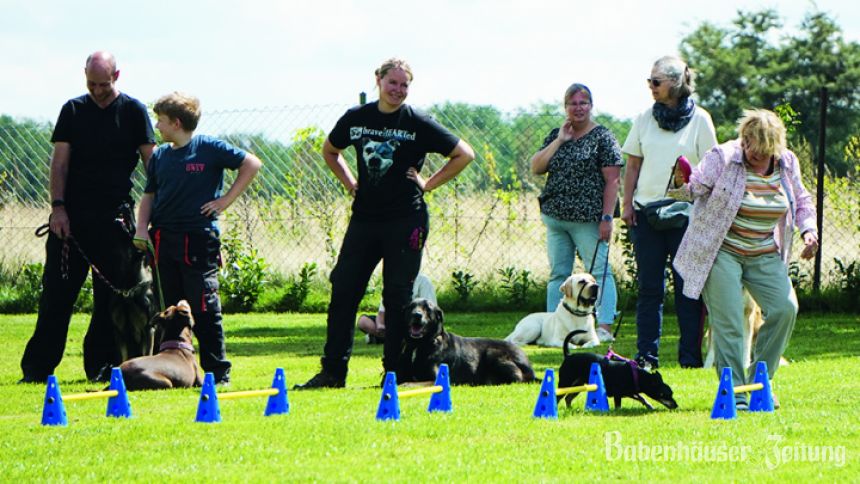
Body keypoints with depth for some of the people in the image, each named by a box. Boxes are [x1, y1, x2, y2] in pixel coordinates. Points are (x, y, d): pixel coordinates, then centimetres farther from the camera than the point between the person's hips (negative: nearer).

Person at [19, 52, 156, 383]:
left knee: (111, 294, 1)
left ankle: (102, 366, 9)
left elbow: (151, 162, 3)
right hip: (71, 215, 1)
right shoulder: (73, 110, 10)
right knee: (56, 292, 0)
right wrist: (58, 206, -5)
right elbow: (60, 160, 7)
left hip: (115, 216, -1)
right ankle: (37, 367, 3)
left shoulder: (133, 111, 4)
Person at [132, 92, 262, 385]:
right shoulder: (160, 155, 13)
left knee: (204, 310, -6)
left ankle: (218, 372, -1)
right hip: (164, 240, 6)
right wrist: (141, 228, 2)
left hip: (199, 239, -6)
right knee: (171, 309, 9)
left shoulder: (209, 148, -4)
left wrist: (226, 200, -3)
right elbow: (149, 195, 18)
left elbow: (251, 164, 0)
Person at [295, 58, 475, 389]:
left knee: (398, 295, -1)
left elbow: (464, 155, 2)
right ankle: (333, 371, 5)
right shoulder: (356, 118, 7)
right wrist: (349, 183, 13)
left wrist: (428, 184, -3)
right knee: (343, 290, 0)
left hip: (406, 220, -4)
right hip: (364, 217, 4)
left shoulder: (418, 123, -3)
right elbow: (330, 151, 26)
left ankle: (396, 372, 6)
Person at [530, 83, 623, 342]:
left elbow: (612, 180, -7)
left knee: (599, 271, -7)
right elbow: (536, 168, 5)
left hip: (587, 219, -6)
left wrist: (606, 217, -14)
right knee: (558, 274, 8)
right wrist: (560, 141, -3)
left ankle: (604, 327, -11)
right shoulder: (556, 136, 14)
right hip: (555, 218, 6)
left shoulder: (602, 137, -2)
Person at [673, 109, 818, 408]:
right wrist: (682, 185, -35)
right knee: (728, 321, -11)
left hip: (765, 254, 4)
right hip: (721, 250, -4)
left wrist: (808, 229, -1)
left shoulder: (788, 163, 2)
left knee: (784, 309, -9)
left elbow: (801, 202, 15)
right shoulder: (722, 158, -12)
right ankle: (733, 394, -4)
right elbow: (696, 187, -13)